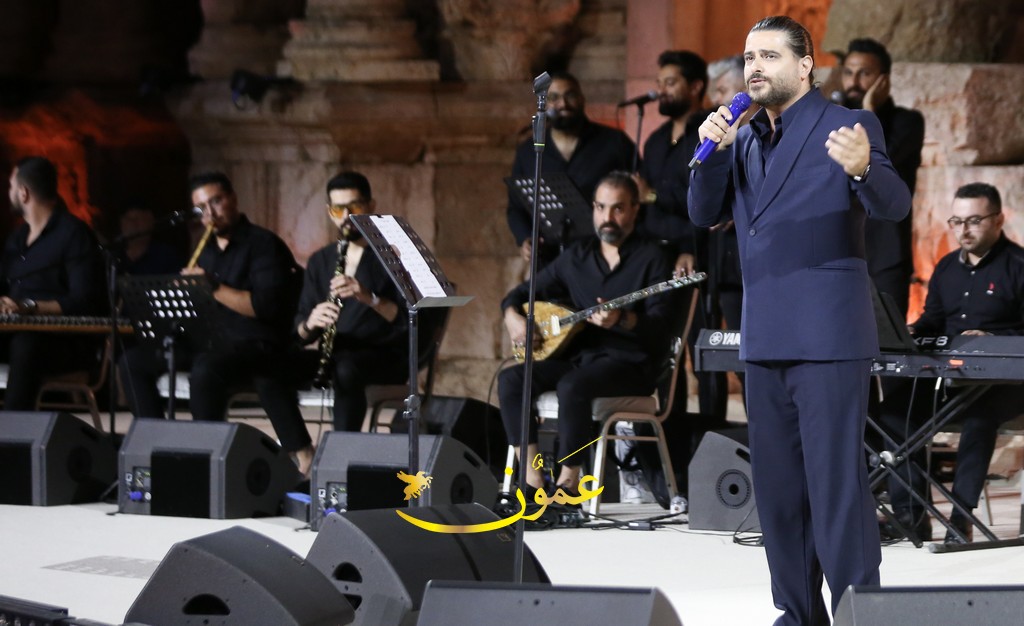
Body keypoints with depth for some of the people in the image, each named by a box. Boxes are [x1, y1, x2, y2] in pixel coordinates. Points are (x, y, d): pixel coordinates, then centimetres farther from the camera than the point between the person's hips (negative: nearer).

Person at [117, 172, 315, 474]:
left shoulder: (263, 244, -8)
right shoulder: (207, 249, 16)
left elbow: (266, 306, -21)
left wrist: (214, 287, -22)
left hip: (257, 346, -9)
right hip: (211, 340, 9)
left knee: (205, 368, -39)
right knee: (132, 360, 0)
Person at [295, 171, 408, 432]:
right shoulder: (320, 261, 15)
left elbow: (410, 320, -10)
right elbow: (301, 330, 9)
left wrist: (369, 298, -26)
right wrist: (310, 324, -16)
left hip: (386, 356, -4)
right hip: (336, 354, 4)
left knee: (346, 367, -39)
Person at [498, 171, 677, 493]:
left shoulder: (650, 258, -1)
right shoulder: (577, 256, 16)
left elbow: (661, 322, -13)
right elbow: (523, 292, 22)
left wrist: (623, 320, -32)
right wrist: (512, 315, -1)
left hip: (631, 362, -6)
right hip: (578, 355, 6)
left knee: (573, 385, -36)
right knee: (510, 379, -17)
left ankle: (567, 482, -24)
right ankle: (532, 481, -20)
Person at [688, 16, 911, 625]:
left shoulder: (848, 127, -5)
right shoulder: (746, 140, 16)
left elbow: (895, 206, -17)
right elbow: (706, 214, 12)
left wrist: (863, 169, -39)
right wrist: (714, 151, -6)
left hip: (829, 336, -7)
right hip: (766, 338, 7)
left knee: (837, 481, -10)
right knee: (778, 484, 10)